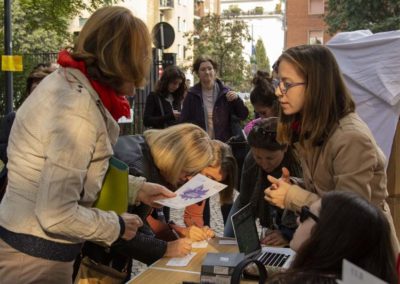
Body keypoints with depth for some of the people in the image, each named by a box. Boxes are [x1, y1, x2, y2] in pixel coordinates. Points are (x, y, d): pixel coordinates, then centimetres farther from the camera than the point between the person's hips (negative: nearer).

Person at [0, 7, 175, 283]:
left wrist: (138, 191, 12)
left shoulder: (67, 80, 1)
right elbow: (57, 215, -26)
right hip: (36, 259, -9)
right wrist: (118, 226, -10)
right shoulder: (78, 112, -25)